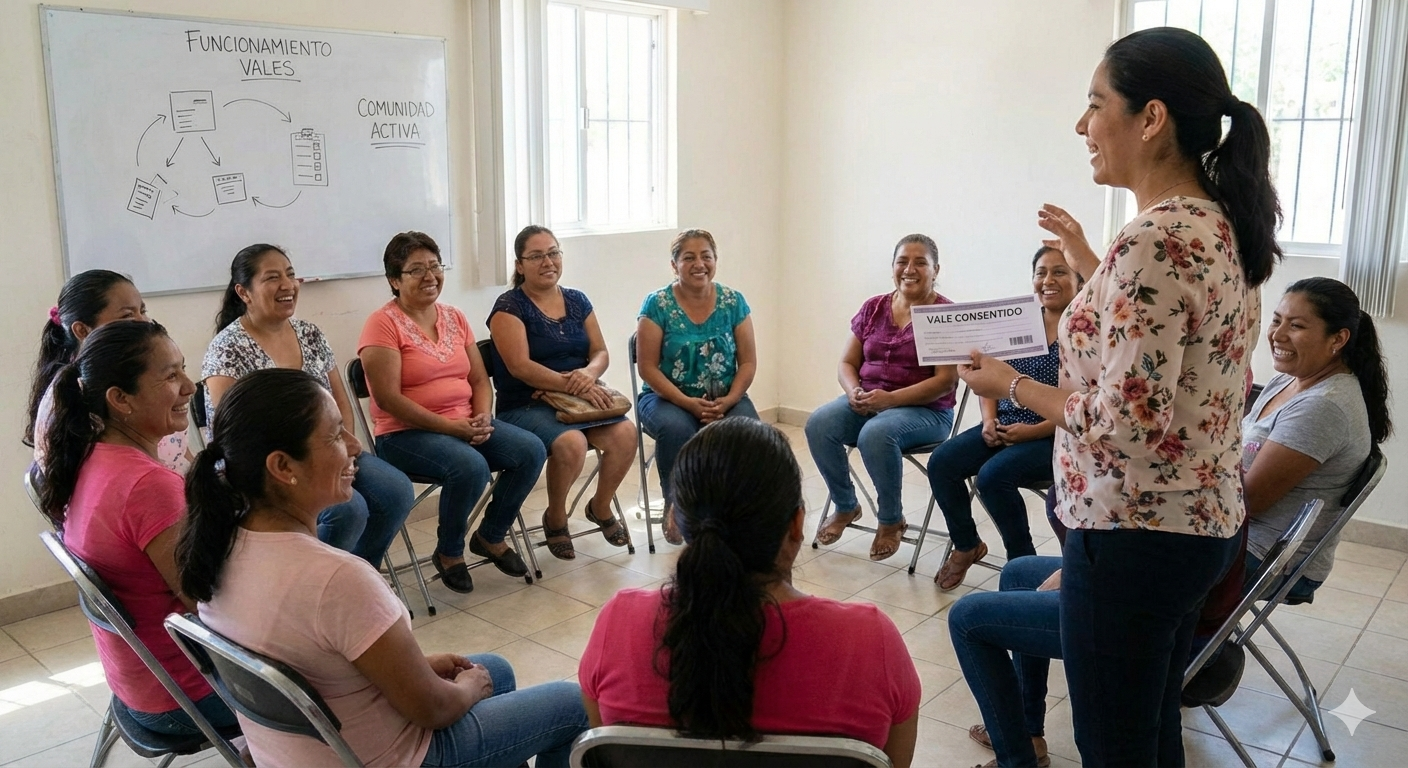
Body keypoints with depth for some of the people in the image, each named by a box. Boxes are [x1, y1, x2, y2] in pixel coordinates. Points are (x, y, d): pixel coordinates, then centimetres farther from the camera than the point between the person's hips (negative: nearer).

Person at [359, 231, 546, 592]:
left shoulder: (455, 318, 12)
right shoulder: (383, 324, -8)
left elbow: (479, 380, 14)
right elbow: (388, 398, -16)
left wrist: (483, 418, -8)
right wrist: (450, 427, -20)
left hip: (466, 424, 7)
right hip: (405, 433, -7)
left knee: (532, 450, -14)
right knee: (471, 466, -33)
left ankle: (491, 536, 8)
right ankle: (449, 552, -4)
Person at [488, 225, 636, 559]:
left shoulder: (576, 300, 12)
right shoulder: (509, 306, -5)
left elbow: (600, 352, 9)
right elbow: (520, 366, -16)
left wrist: (589, 374, -16)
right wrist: (573, 385, -24)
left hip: (579, 399, 5)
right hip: (525, 405, -5)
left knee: (626, 433, -22)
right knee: (571, 442, -34)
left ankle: (600, 506, 6)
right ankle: (555, 518, -3)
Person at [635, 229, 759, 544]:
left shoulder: (733, 302, 3)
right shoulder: (657, 305, -4)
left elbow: (748, 362, 3)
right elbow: (648, 368, -8)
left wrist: (726, 402, -14)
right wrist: (688, 403, -19)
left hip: (725, 398, 2)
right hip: (668, 397, -2)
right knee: (676, 428, -35)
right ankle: (675, 505, -10)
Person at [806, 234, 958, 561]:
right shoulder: (873, 308, 10)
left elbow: (946, 381, -13)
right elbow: (847, 363, 12)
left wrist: (890, 399, -23)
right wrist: (854, 392, -12)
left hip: (926, 410, -5)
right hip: (867, 402, 5)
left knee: (876, 433, -36)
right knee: (819, 423, -24)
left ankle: (892, 520, -10)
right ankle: (845, 506, -1)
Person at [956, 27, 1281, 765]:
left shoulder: (1154, 239, -23)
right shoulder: (1222, 225, 6)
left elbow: (1126, 426, -26)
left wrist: (1012, 385, -13)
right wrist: (1092, 268, 19)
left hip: (1136, 534, -10)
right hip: (1202, 521, 10)